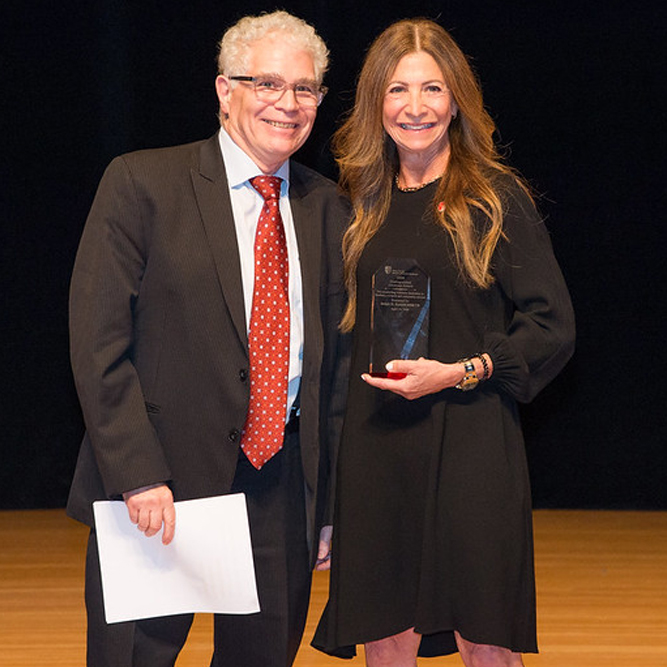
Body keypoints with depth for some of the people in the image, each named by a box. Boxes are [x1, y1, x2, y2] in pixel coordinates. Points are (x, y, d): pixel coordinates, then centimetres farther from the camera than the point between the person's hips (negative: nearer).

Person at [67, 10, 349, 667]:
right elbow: (97, 345, -9)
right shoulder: (141, 183, -5)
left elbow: (336, 355, 13)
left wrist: (335, 499, 10)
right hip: (159, 487, -4)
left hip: (283, 486, 4)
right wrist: (139, 475, -17)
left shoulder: (327, 207, 10)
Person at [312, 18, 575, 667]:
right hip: (374, 449, 4)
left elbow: (553, 327, -4)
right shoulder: (365, 206, 12)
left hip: (470, 446, -4)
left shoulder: (494, 198, -1)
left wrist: (459, 373, -15)